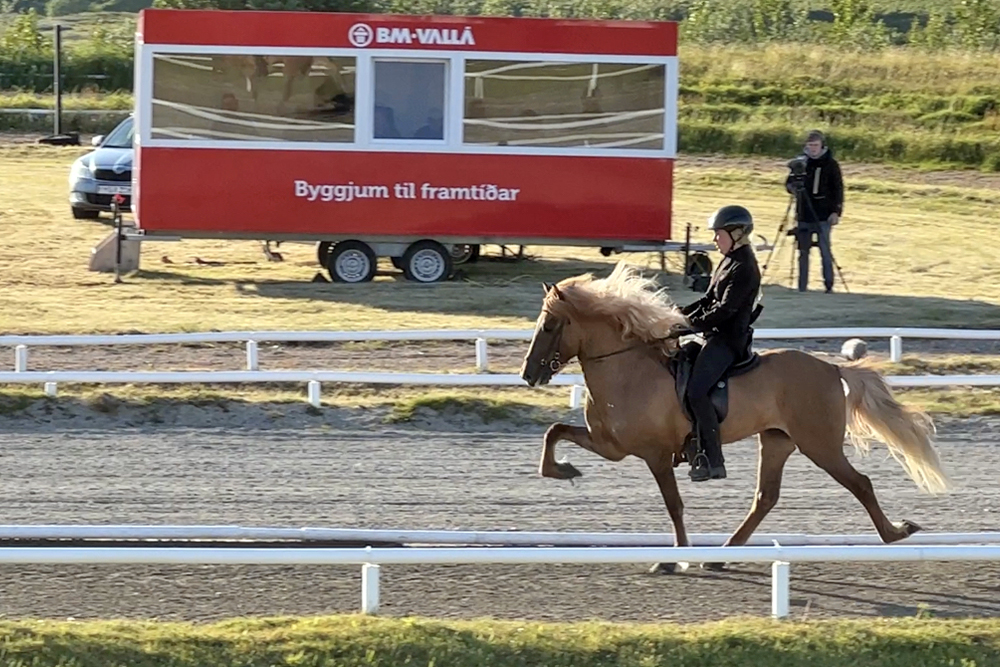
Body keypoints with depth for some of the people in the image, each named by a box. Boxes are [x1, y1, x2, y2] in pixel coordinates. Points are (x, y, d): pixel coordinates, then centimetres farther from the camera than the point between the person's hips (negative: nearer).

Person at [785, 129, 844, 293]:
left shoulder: (831, 164, 1)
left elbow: (838, 189, 1)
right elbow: (789, 183, 11)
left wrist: (836, 211, -8)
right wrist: (793, 186, -13)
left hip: (823, 217, -3)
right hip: (804, 216, 3)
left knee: (825, 251, -6)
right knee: (803, 252, 5)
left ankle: (829, 286, -1)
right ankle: (802, 288, 10)